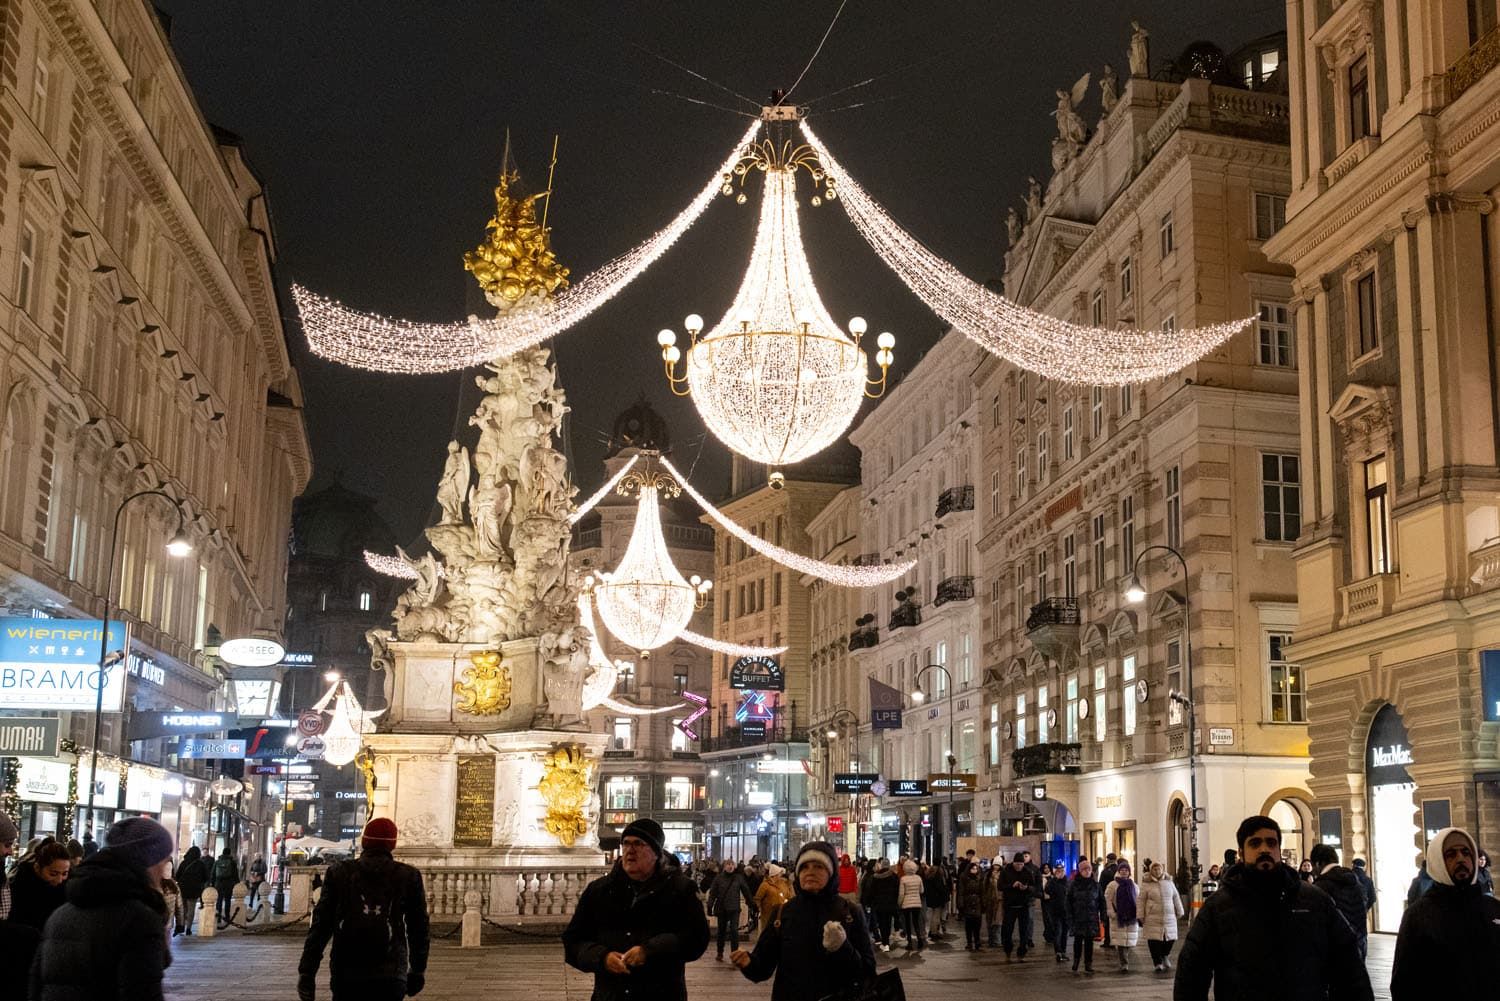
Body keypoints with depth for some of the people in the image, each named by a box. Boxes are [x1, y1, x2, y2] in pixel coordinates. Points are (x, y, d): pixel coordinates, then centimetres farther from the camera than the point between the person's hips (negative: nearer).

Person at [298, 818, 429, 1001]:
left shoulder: (339, 873, 5)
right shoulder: (409, 876, 4)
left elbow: (320, 924, 3)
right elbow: (419, 928, 9)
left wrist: (306, 972, 4)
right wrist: (418, 971, 20)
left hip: (345, 974, 1)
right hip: (390, 979, -1)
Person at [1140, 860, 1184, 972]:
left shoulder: (1169, 883, 9)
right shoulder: (1146, 885, -1)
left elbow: (1176, 898, 17)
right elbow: (1141, 901, 1)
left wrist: (1179, 912, 18)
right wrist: (1141, 917, -1)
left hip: (1169, 917, 3)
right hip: (1152, 918, -3)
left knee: (1170, 938, 2)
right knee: (1154, 940, -5)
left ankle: (1165, 956, 30)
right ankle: (1157, 963, 6)